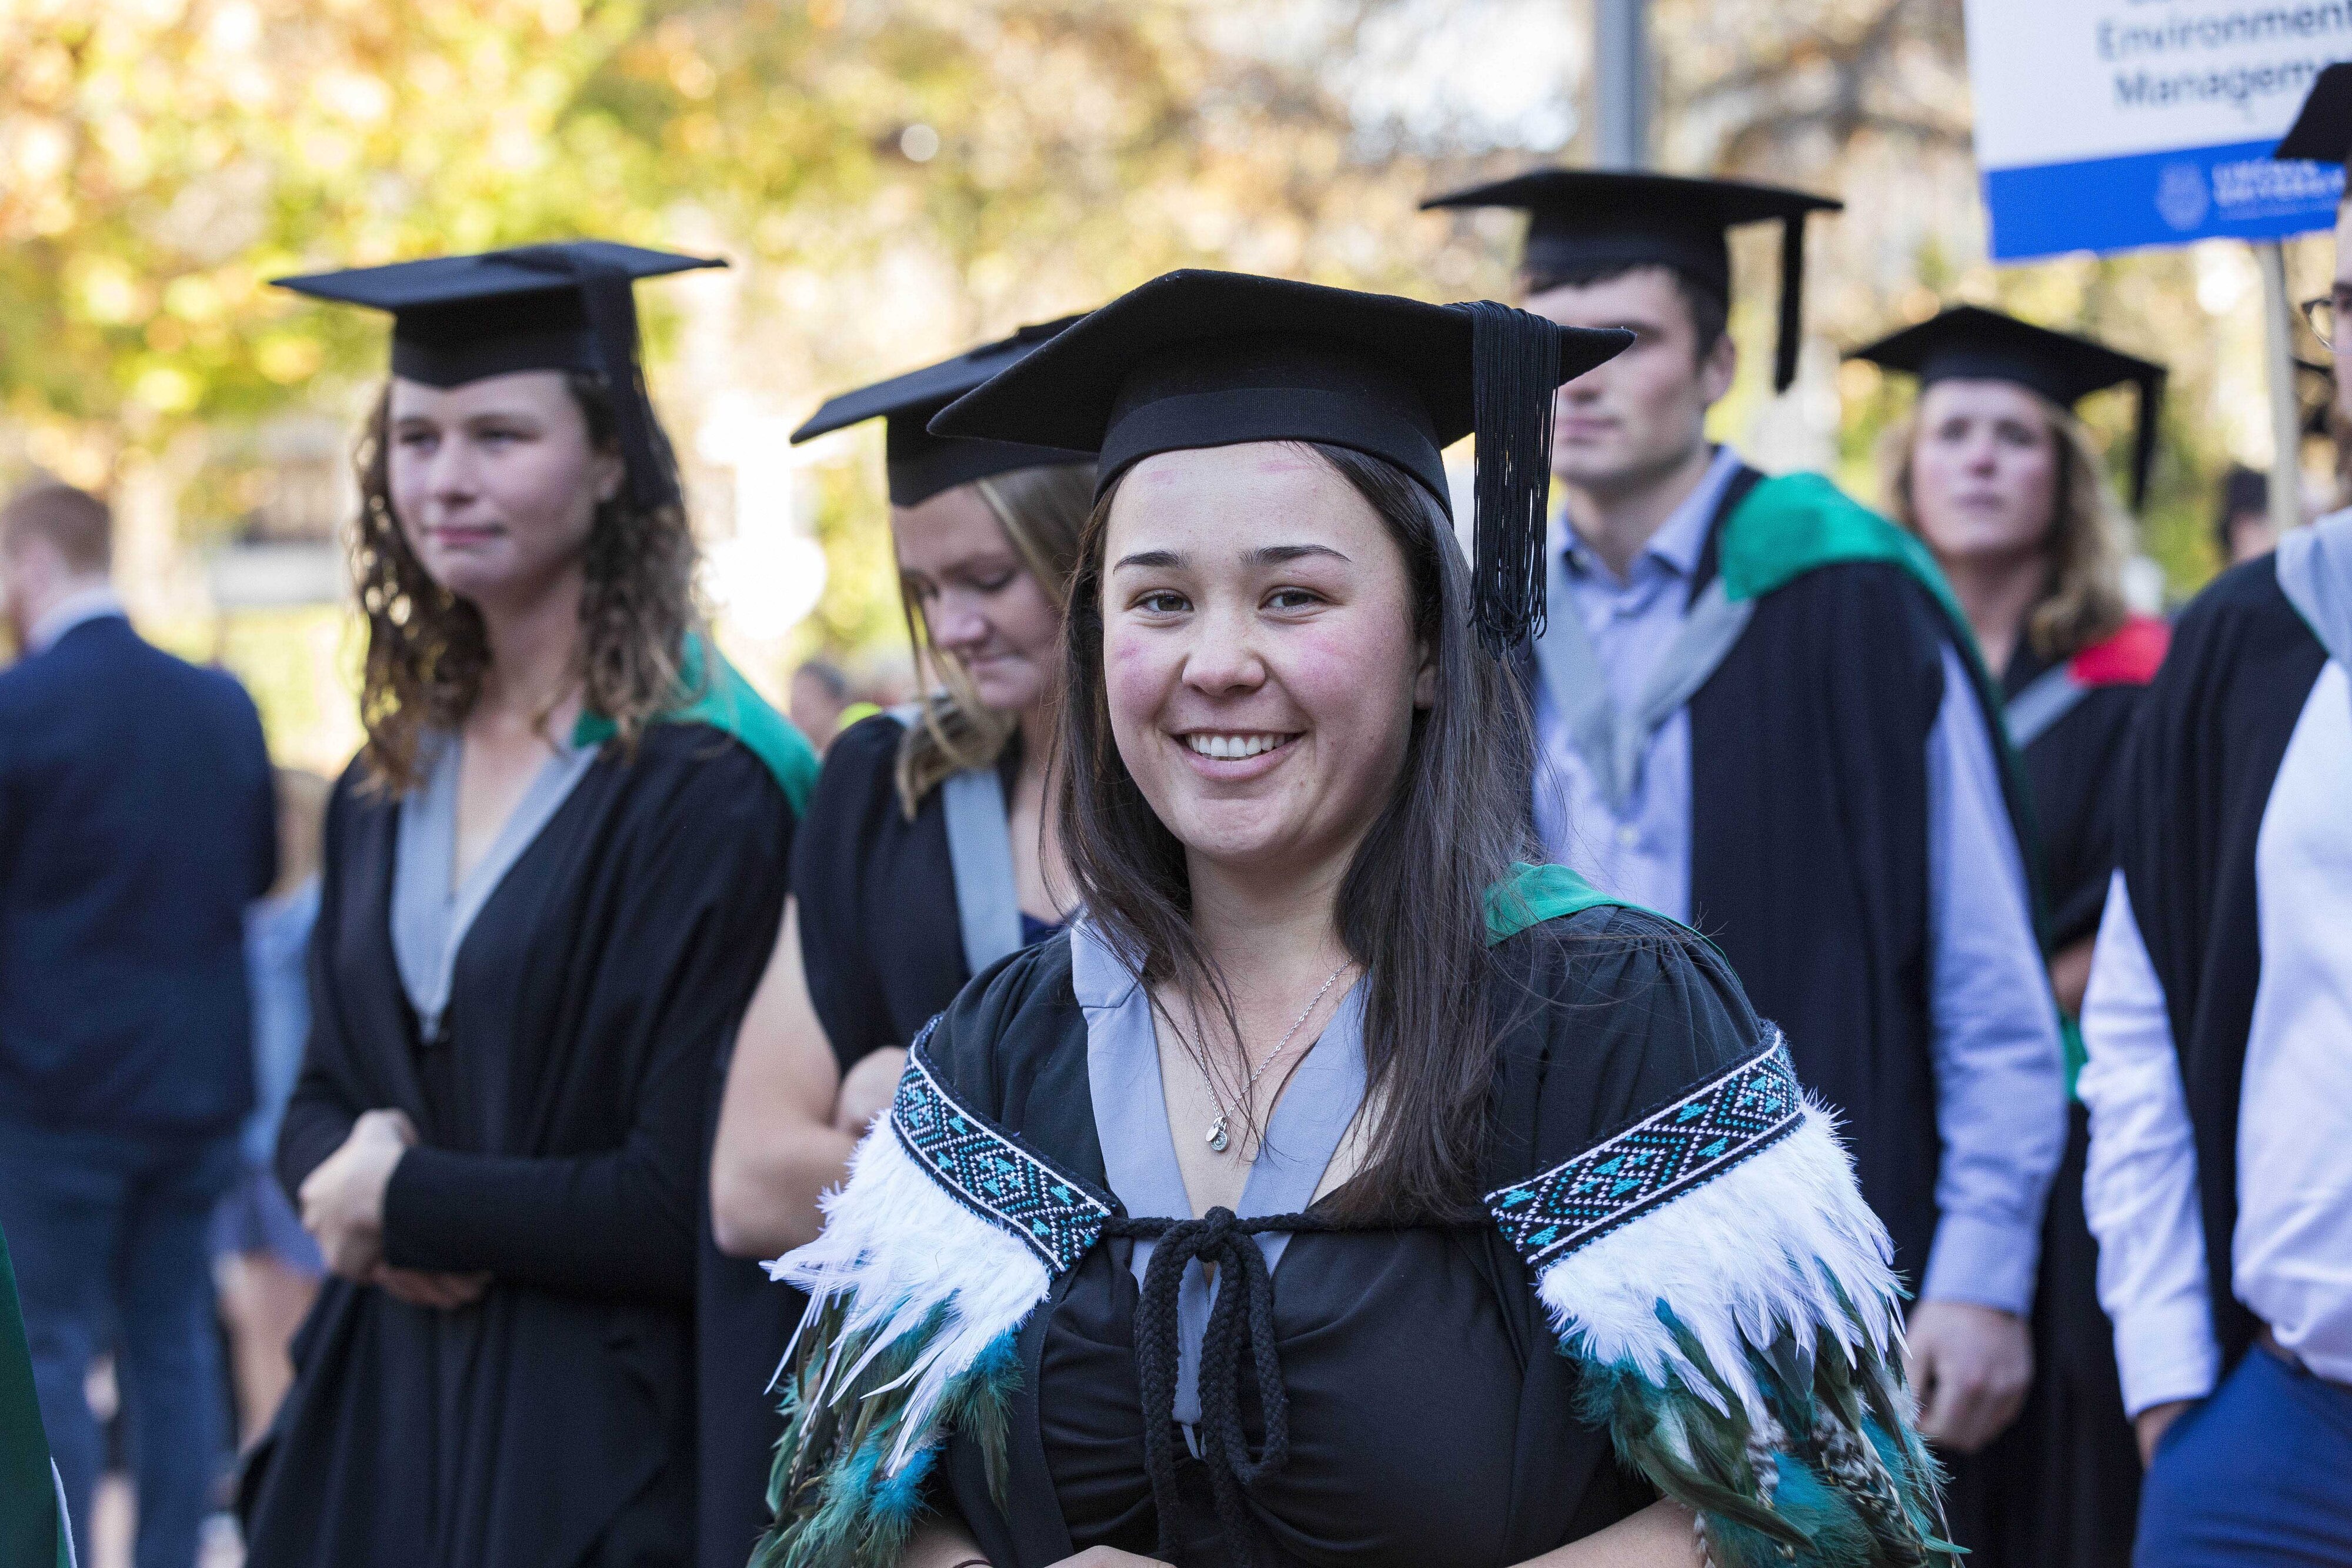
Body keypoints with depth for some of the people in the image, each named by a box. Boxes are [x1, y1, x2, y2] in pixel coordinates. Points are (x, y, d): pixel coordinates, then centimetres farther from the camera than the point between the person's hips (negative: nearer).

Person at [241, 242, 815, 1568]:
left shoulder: (703, 797, -14)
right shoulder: (386, 796, 8)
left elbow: (690, 1203, -18)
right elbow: (323, 1097, 13)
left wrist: (408, 1204, -9)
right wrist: (348, 1174, -10)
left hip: (599, 1445, -6)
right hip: (378, 1408, 6)